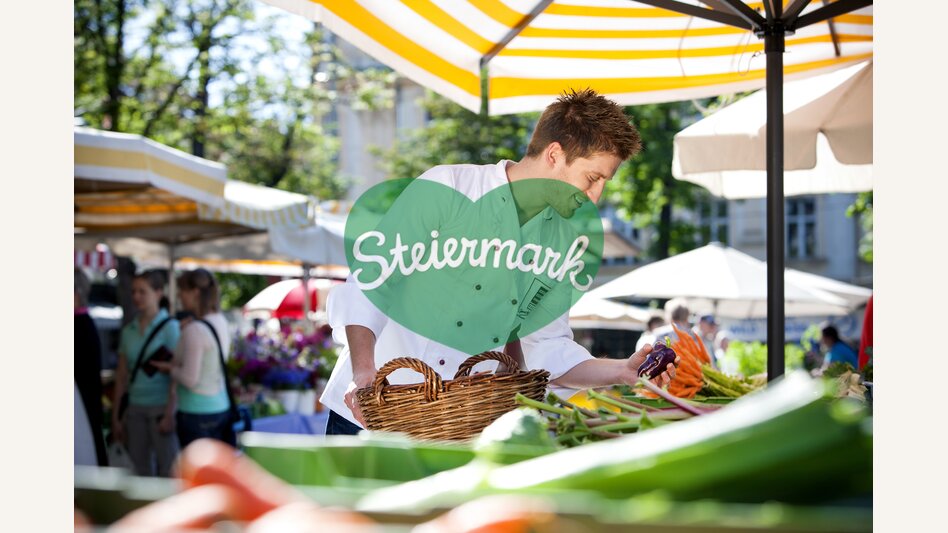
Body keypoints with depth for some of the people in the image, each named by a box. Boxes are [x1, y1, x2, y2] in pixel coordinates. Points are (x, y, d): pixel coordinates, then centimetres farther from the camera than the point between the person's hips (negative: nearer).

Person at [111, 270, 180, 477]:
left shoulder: (169, 327, -4)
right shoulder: (128, 331, 10)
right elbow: (122, 375, 13)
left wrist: (170, 413, -15)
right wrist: (116, 415, 11)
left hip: (161, 407, -5)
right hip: (135, 408, 5)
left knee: (167, 470, -4)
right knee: (141, 469, 7)